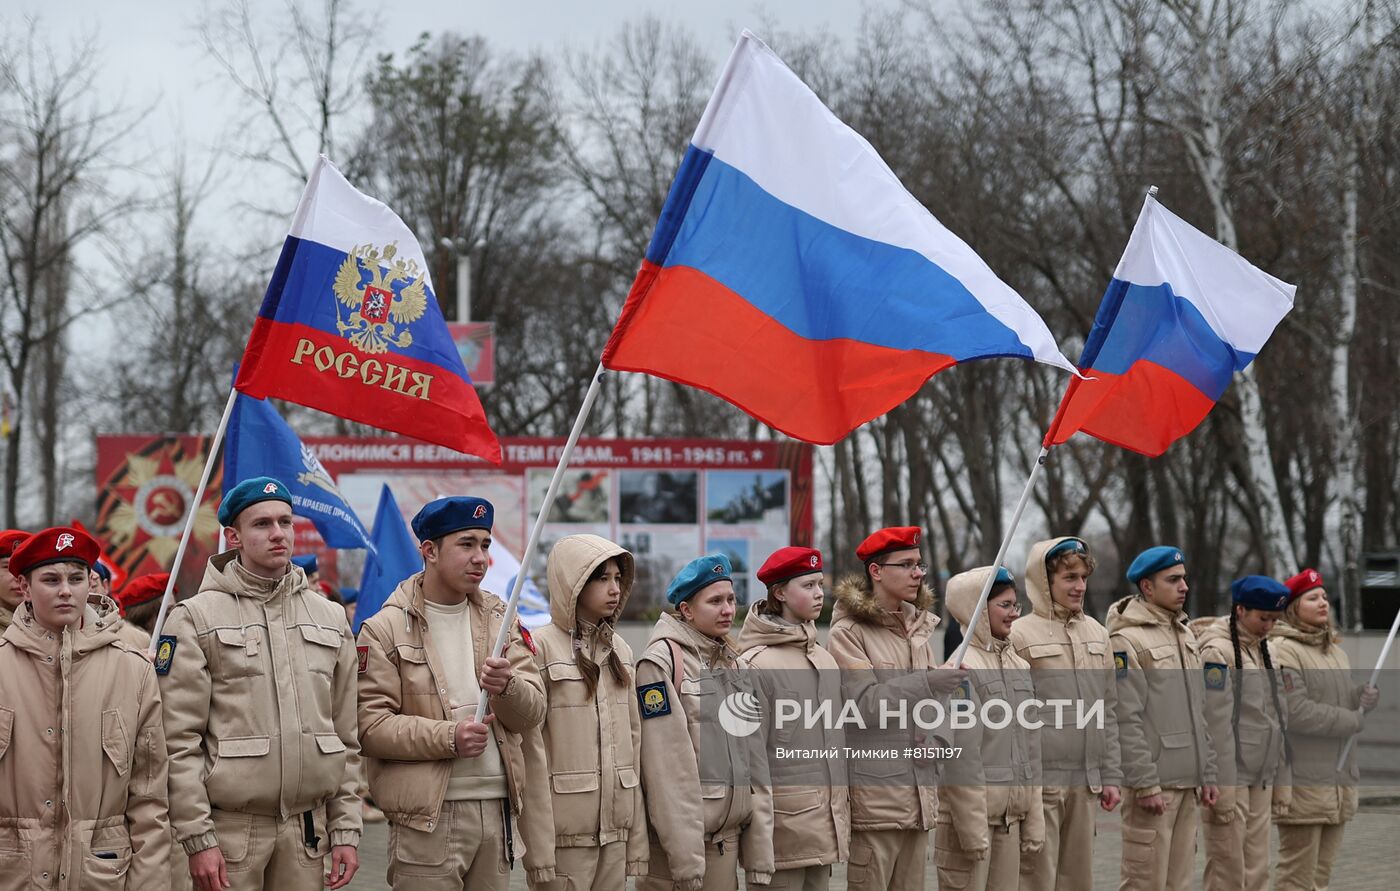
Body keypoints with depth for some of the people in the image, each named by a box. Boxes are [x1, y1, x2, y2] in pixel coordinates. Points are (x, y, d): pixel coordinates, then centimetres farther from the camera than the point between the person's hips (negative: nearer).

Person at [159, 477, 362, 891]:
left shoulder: (330, 618, 12)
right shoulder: (196, 618, -2)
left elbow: (346, 738, 14)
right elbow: (180, 741, -6)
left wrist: (346, 829, 8)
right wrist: (197, 838, -11)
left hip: (308, 829, 4)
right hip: (231, 827, -4)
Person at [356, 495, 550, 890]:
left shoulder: (500, 620, 13)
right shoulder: (385, 630, -3)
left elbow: (532, 713, 5)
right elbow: (370, 725, -11)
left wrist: (507, 686, -18)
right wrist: (449, 737, -21)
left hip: (499, 809, 5)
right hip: (427, 816, -5)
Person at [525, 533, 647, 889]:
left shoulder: (620, 649, 13)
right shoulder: (541, 646, -6)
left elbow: (633, 741, 14)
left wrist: (637, 836, 9)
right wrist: (540, 845, -15)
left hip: (616, 829, 6)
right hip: (565, 831, -6)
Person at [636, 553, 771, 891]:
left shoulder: (731, 661, 14)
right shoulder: (661, 661, -9)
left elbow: (750, 753, 13)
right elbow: (664, 764, -14)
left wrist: (759, 850, 8)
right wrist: (683, 853, -18)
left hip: (729, 835, 7)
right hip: (679, 834, -7)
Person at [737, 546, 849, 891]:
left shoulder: (824, 658, 13)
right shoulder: (756, 664, -10)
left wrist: (844, 808, 16)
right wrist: (759, 829, -14)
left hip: (827, 816, 7)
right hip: (785, 818, -7)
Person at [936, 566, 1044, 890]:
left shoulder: (1020, 666, 12)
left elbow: (1030, 748, 15)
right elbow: (962, 755, -15)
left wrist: (1034, 818, 12)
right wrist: (972, 825, -16)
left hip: (1011, 814, 7)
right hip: (970, 813, -7)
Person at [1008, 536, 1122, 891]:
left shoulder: (1097, 633, 13)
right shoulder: (1020, 634, -6)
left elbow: (1108, 711, 16)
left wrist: (1111, 775, 11)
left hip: (1085, 782, 6)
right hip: (1039, 782, -6)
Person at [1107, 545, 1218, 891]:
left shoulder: (1186, 635, 17)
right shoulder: (1126, 640, -10)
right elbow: (1126, 720, -15)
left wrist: (1207, 773, 16)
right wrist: (1146, 784, -19)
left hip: (1187, 784, 8)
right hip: (1152, 784, -8)